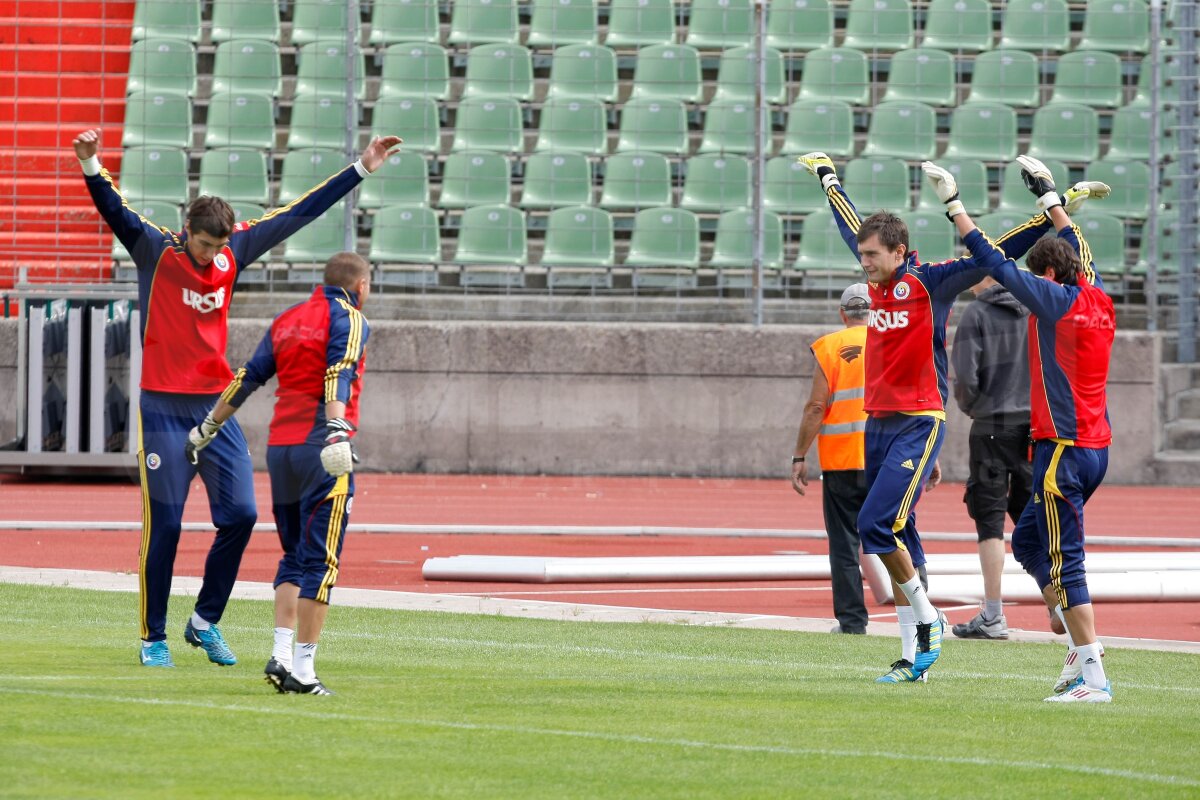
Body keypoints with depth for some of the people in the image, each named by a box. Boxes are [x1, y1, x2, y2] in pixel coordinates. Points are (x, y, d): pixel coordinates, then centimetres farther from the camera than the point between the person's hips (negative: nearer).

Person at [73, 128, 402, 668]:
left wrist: (361, 169, 12)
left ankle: (205, 622, 15)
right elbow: (114, 211, -21)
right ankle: (154, 638, 7)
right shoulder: (155, 251, -6)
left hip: (217, 408, 5)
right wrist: (91, 166, -41)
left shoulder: (234, 253, 6)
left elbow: (299, 214, 10)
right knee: (163, 527, -4)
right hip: (164, 411, -5)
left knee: (240, 516, -2)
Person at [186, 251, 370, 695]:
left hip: (280, 449, 6)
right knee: (319, 561, -5)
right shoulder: (349, 319, -2)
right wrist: (338, 427, -33)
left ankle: (281, 653, 3)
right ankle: (302, 667, -9)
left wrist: (208, 428, 25)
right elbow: (338, 376, -19)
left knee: (294, 557, 16)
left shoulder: (286, 321, 17)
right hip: (321, 450, -6)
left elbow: (247, 379, 18)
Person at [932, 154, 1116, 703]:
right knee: (1028, 541, 19)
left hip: (1063, 448, -9)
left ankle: (1093, 676, -12)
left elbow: (995, 262, -10)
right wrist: (1048, 195, 41)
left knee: (1063, 562, -9)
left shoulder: (1056, 301, -10)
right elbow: (1078, 251, 30)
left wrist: (954, 205, -4)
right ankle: (1079, 646, 14)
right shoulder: (1098, 302, 11)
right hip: (1094, 448, 9)